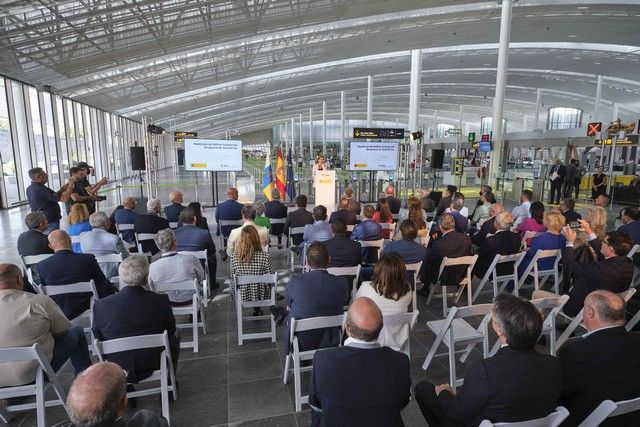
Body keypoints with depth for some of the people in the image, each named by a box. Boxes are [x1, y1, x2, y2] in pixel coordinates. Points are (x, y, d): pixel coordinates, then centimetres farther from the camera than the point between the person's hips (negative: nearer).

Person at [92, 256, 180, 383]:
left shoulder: (100, 305, -17)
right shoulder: (160, 301, -21)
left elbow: (97, 337, -1)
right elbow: (171, 330, -5)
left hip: (117, 370, 2)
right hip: (153, 365, -2)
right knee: (173, 340, 25)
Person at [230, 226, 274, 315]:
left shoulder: (234, 257, -19)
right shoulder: (265, 256, -25)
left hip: (241, 296, 2)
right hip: (260, 295, -2)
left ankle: (256, 309, 46)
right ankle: (257, 310, 41)